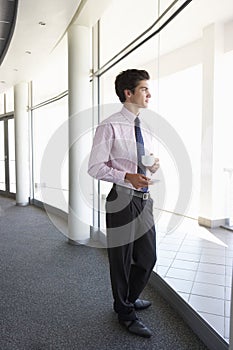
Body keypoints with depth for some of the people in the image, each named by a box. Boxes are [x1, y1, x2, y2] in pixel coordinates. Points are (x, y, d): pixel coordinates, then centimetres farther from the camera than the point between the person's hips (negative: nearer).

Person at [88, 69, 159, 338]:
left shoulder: (145, 131, 12)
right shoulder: (110, 127, -10)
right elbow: (95, 167, -13)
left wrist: (154, 167, -3)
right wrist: (127, 177, -24)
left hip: (144, 200, 7)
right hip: (122, 200, -7)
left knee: (148, 257, 18)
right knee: (122, 260, 10)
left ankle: (130, 297, 45)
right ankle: (125, 313, 33)